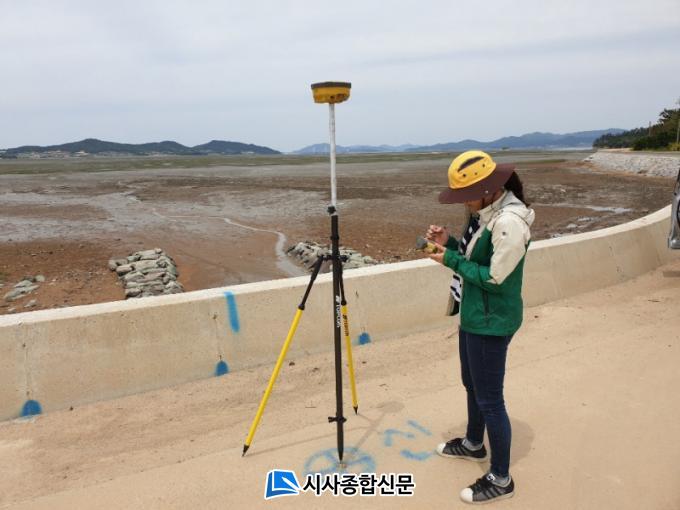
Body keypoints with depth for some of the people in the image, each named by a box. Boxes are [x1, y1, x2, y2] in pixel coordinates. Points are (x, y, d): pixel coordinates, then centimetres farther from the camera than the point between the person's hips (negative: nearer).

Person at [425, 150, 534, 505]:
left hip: (491, 322, -10)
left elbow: (495, 279, -23)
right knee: (472, 385, 25)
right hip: (473, 316, 10)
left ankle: (501, 479, 20)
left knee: (489, 399, 2)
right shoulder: (486, 212, 5)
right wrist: (450, 243, -2)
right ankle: (473, 444, 47)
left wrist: (451, 260, -17)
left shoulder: (509, 222, -25)